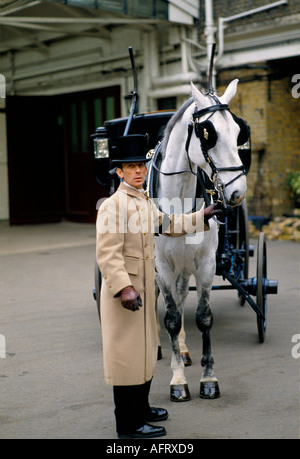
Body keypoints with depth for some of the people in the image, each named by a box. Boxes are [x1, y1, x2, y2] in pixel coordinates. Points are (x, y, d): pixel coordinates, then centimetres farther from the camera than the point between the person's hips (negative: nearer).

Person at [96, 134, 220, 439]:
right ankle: (128, 425, 5)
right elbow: (107, 254, -23)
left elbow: (169, 224, 28)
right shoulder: (113, 205, -17)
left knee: (144, 350, 19)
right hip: (124, 290, -10)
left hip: (144, 288, 10)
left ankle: (140, 408, 34)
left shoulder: (145, 201, 13)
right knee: (127, 353, -3)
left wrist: (202, 216, 21)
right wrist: (124, 288, -31)